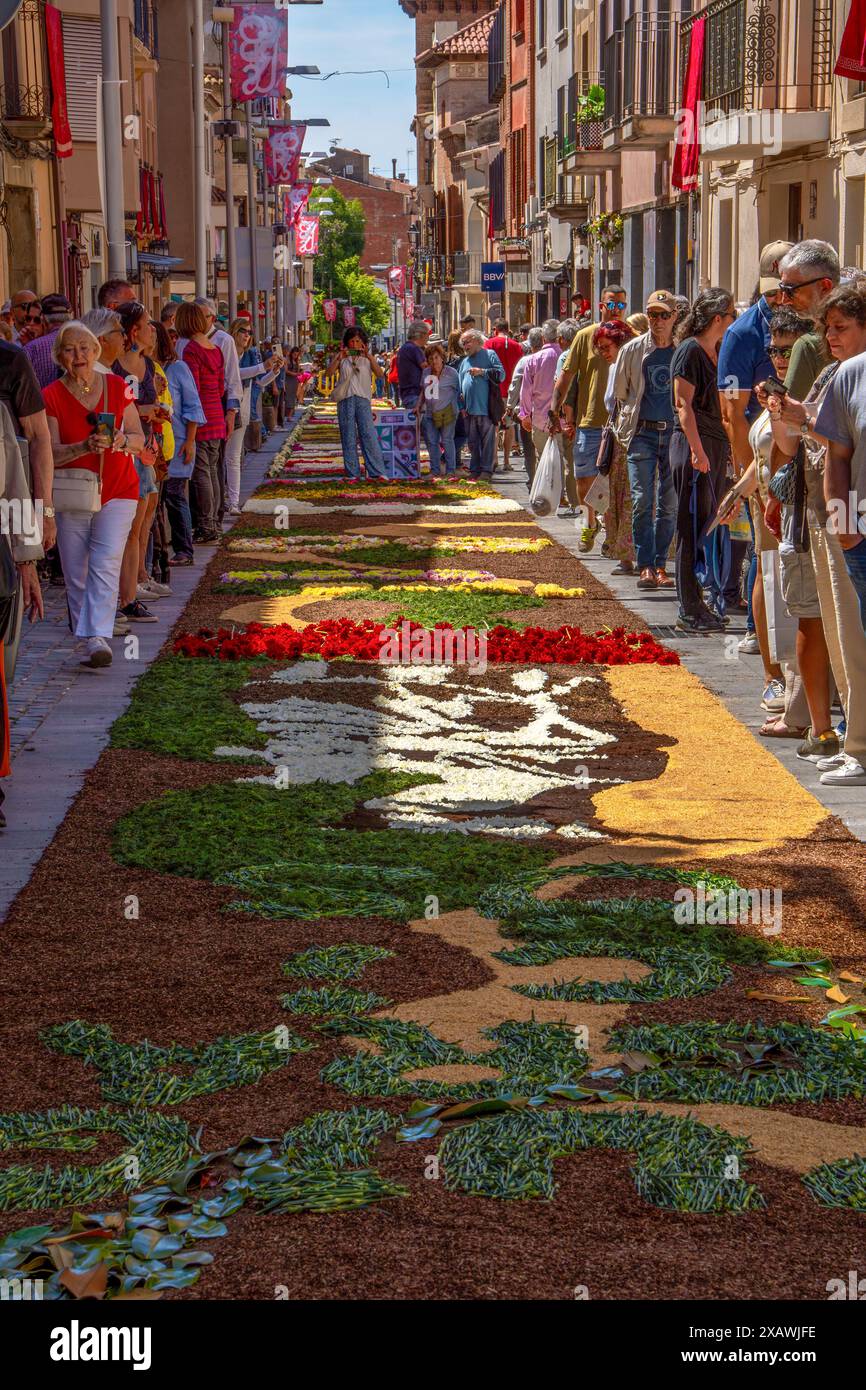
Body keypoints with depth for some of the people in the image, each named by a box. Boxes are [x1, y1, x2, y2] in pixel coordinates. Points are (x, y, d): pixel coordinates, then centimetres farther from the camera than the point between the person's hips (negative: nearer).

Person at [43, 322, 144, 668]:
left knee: (105, 565, -14)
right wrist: (86, 447, -26)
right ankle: (86, 638, 14)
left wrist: (120, 440, -19)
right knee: (76, 574, 4)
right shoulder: (52, 396, -3)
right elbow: (50, 453, -9)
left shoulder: (117, 387, 1)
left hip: (117, 491, 0)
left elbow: (140, 439, 4)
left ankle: (98, 637, -21)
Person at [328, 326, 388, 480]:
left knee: (368, 434, -10)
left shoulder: (368, 358, 11)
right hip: (345, 398, 1)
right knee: (348, 436, 0)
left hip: (363, 398, -1)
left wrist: (369, 357, -17)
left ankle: (378, 472, -13)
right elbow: (329, 371, -3)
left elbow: (379, 373, -4)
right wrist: (339, 358, -19)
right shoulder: (341, 357, 11)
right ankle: (352, 473, 3)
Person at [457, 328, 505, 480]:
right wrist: (462, 406, 14)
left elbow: (501, 374, -7)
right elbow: (461, 385, 24)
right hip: (470, 409, 6)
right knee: (473, 441, 7)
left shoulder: (489, 355, 4)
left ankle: (487, 469, -2)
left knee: (487, 440, -4)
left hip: (486, 408, -6)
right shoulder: (465, 362, 21)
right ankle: (475, 469, 13)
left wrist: (482, 372, -13)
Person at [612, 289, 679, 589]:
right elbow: (620, 392, 14)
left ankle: (660, 565, 11)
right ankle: (645, 566, -7)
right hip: (642, 433, -1)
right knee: (643, 501, -9)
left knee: (670, 505, 3)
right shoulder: (633, 350, 4)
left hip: (675, 433, 1)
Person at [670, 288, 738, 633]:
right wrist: (697, 451, -21)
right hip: (693, 445, -9)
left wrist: (727, 448, 17)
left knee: (709, 528, 10)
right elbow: (683, 404, -15)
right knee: (693, 529, -6)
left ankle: (696, 606, 17)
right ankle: (690, 613, -4)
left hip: (717, 446, 9)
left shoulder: (717, 352, 18)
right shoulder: (690, 350, -9)